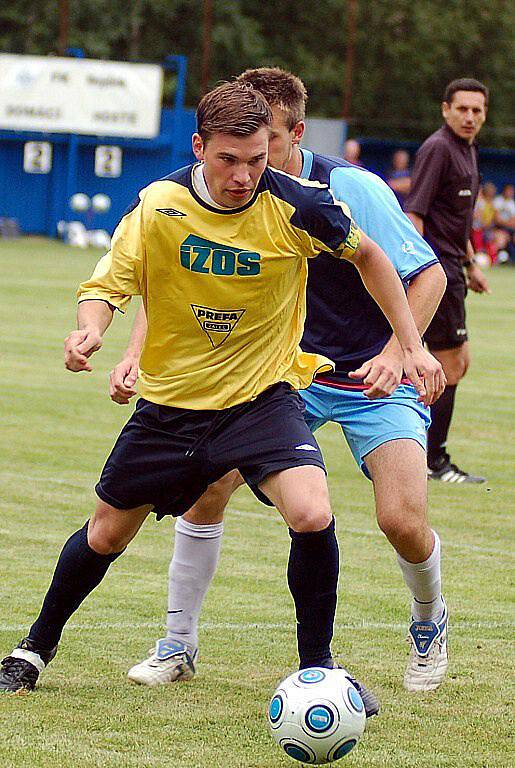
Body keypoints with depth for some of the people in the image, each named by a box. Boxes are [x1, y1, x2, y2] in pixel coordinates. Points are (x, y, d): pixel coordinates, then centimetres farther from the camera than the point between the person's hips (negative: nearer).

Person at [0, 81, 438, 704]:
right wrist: (90, 328, -29)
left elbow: (368, 256, 2)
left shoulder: (296, 205, -17)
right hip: (170, 399, 2)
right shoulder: (158, 205, -14)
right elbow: (109, 284, -6)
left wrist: (411, 344, -1)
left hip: (263, 396, -2)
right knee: (106, 535, 14)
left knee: (311, 515, -26)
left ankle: (316, 666, -6)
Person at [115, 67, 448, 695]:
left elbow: (429, 273, -16)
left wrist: (395, 353, -29)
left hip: (373, 377, -4)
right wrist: (134, 355, -19)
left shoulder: (351, 190, -22)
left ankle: (429, 624, 16)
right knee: (206, 483, -12)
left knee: (402, 521, -18)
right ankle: (178, 644, 6)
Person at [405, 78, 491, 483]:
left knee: (458, 362, 13)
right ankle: (434, 462, 3)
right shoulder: (437, 149, -14)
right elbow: (414, 213, -21)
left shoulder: (468, 150, 16)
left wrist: (471, 263, 29)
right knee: (452, 365, -4)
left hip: (449, 267, 10)